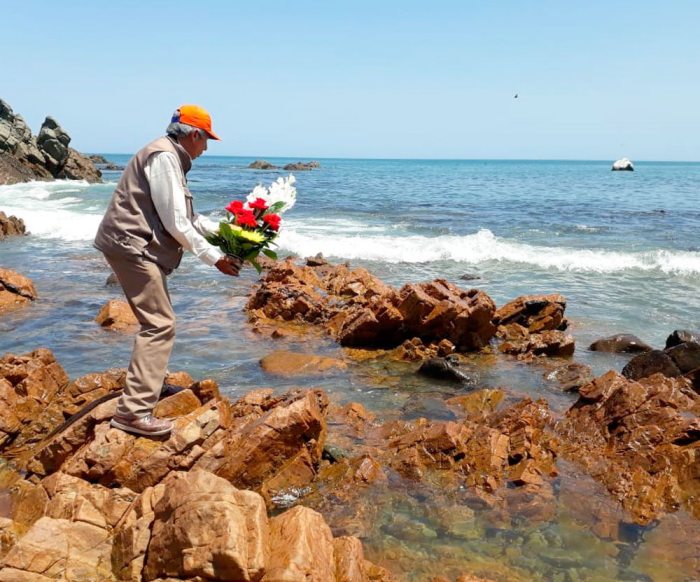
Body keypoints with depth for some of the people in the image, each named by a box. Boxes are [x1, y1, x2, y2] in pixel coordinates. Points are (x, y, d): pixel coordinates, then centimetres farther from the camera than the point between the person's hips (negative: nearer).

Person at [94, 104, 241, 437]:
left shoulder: (170, 157, 18)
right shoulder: (164, 157, -15)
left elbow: (186, 215, 23)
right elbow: (176, 222, -19)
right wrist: (214, 257, -14)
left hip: (138, 247, 11)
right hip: (133, 246, -11)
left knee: (157, 319, 23)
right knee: (160, 324, -15)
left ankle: (152, 381, 40)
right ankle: (133, 411, -16)